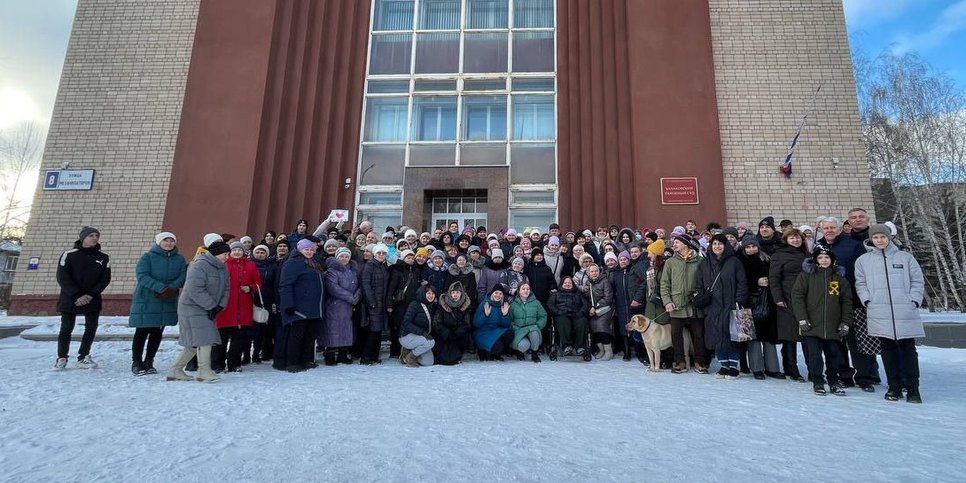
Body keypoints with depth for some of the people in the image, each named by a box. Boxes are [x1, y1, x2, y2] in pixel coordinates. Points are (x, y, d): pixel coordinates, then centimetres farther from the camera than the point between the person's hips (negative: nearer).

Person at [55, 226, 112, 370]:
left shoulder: (104, 258, 3)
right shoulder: (69, 254, -4)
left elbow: (105, 279, 0)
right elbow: (62, 277, -7)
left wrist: (90, 295, -12)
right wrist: (77, 295, -16)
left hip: (92, 300, 2)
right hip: (70, 299, -2)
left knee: (91, 328, 1)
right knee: (66, 328, 2)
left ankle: (83, 357, 13)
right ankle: (61, 358, 15)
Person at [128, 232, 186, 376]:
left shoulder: (180, 259, 6)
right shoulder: (148, 257, -3)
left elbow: (182, 277, -3)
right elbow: (142, 276, -14)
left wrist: (171, 288, -22)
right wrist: (161, 287, -27)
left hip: (168, 303, 3)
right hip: (145, 301, -3)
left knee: (157, 333, 9)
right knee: (142, 333, 3)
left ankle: (148, 362, 21)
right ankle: (136, 363, 15)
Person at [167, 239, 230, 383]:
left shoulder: (221, 268, 9)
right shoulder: (199, 265, -19)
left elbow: (225, 288, 10)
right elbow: (195, 290, -26)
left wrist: (220, 306, -6)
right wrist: (212, 306, -21)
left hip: (207, 310, 9)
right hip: (193, 308, -9)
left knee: (194, 343, 12)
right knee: (204, 339, -11)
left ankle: (175, 371, 23)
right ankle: (204, 371, -4)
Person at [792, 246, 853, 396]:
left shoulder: (840, 277, 9)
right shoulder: (807, 275, 0)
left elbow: (846, 301, 11)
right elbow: (797, 296, -4)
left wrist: (845, 323, 5)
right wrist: (802, 319, -10)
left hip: (833, 327, 3)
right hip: (812, 325, -2)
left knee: (833, 355, 10)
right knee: (814, 356, 0)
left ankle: (834, 382, 26)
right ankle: (817, 382, 14)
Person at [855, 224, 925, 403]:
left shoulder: (906, 257, 8)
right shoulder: (863, 260, 9)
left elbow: (918, 281, 8)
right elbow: (860, 284, 10)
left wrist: (914, 301, -2)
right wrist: (868, 301, -2)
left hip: (906, 313, 0)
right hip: (879, 314, 0)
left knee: (908, 349, 2)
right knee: (888, 350, 5)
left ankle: (912, 388, 11)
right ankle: (894, 387, 13)